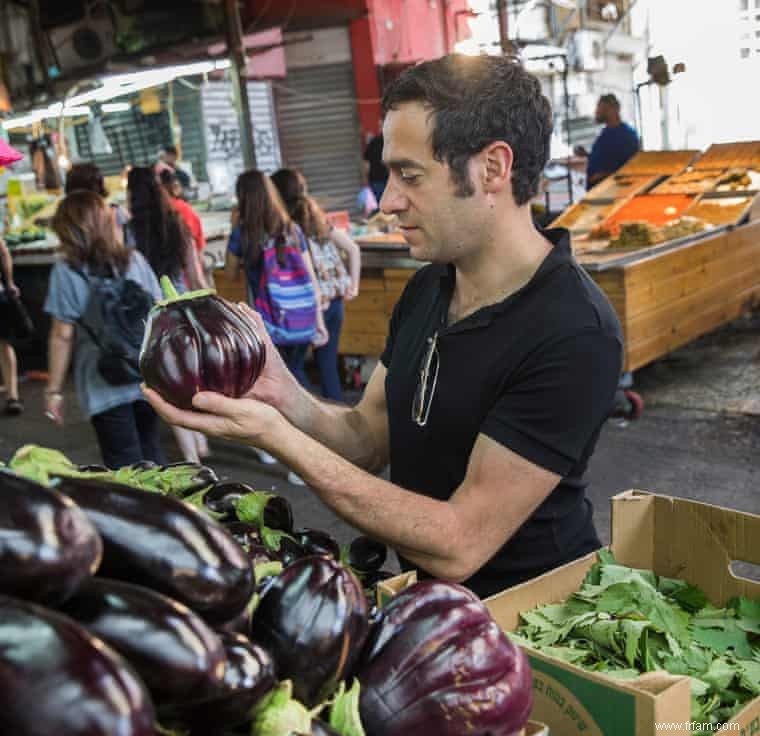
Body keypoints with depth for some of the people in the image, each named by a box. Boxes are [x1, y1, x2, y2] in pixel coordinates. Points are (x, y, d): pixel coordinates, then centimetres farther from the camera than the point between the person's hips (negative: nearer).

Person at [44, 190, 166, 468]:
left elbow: (63, 335, -9)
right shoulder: (135, 260, 2)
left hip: (105, 384, -4)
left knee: (125, 464, 6)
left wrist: (54, 390, -2)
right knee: (150, 452, 19)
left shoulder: (66, 272, -9)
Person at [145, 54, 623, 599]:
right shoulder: (428, 288, 1)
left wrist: (277, 436, -25)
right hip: (423, 586, 6)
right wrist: (285, 396, -15)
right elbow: (368, 440, 5)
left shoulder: (574, 334, -24)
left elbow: (458, 547, -24)